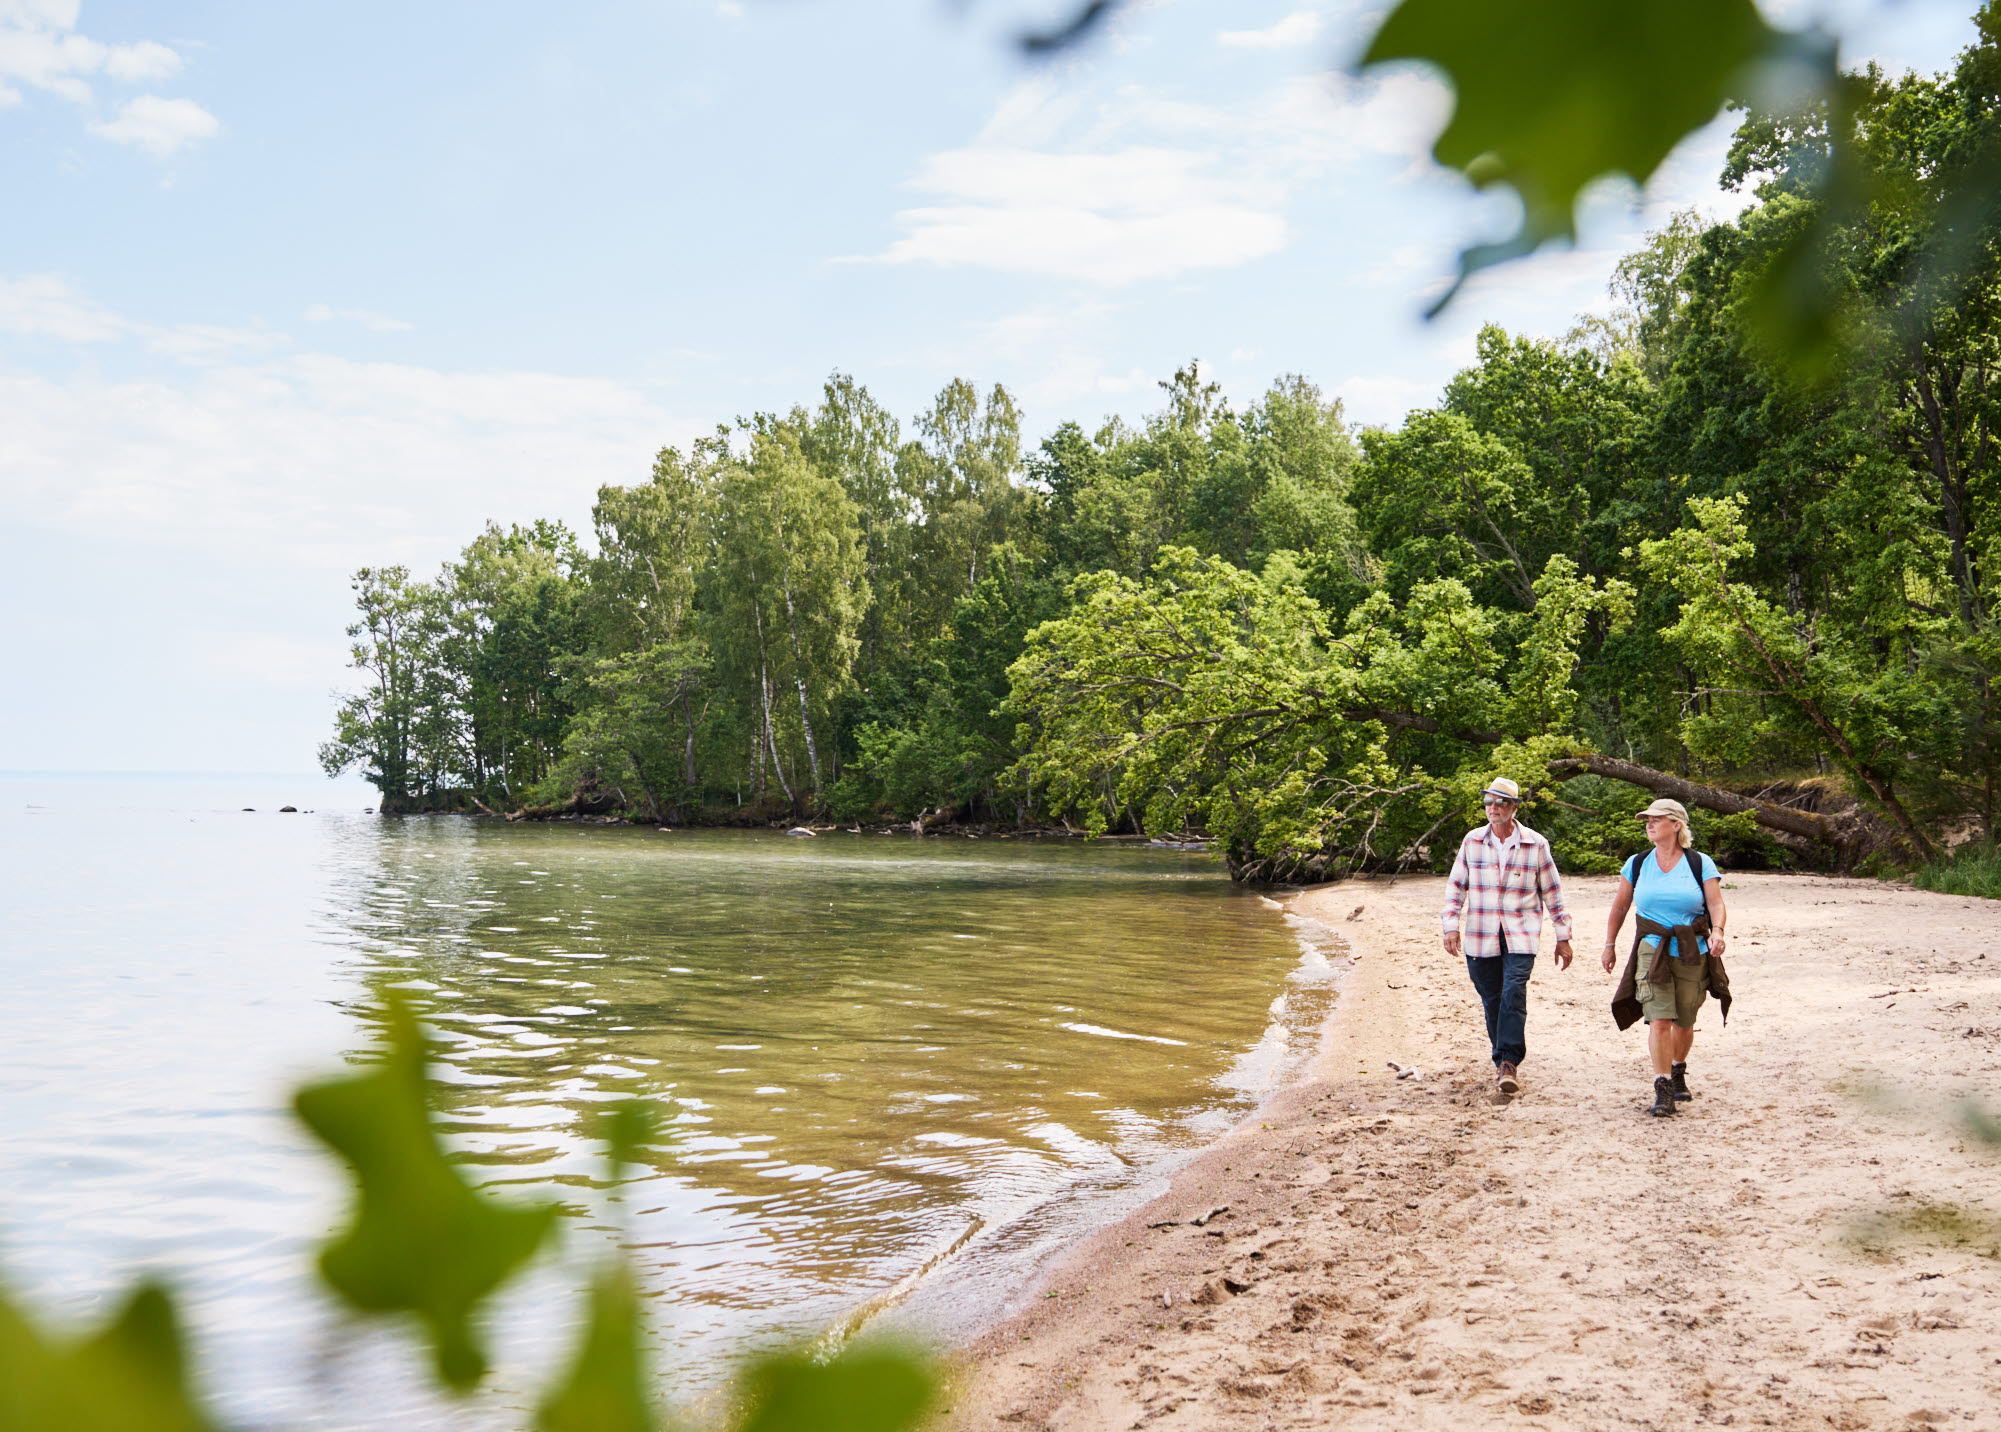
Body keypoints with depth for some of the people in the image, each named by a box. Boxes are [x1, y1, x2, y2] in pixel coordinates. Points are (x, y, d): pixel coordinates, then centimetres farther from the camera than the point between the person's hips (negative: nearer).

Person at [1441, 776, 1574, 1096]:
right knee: (1492, 1001, 6)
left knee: (1513, 995, -17)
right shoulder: (1472, 841, 5)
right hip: (1481, 937, 2)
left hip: (1521, 937, -2)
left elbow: (1552, 891, 7)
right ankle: (1504, 1062, 21)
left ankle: (1509, 1062, -14)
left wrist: (1563, 938, 8)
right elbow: (1456, 886, 9)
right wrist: (1451, 926, -2)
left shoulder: (1535, 845, 1)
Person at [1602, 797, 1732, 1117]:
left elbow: (1716, 904, -8)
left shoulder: (1700, 864, -1)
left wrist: (1717, 932, -27)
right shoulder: (1637, 864, 5)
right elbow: (1620, 906, 13)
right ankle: (1663, 1090, -9)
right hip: (1652, 952, 0)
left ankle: (1678, 1072, 36)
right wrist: (1610, 944, 13)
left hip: (1693, 954, 0)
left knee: (1684, 1022, 9)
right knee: (1659, 1020, -14)